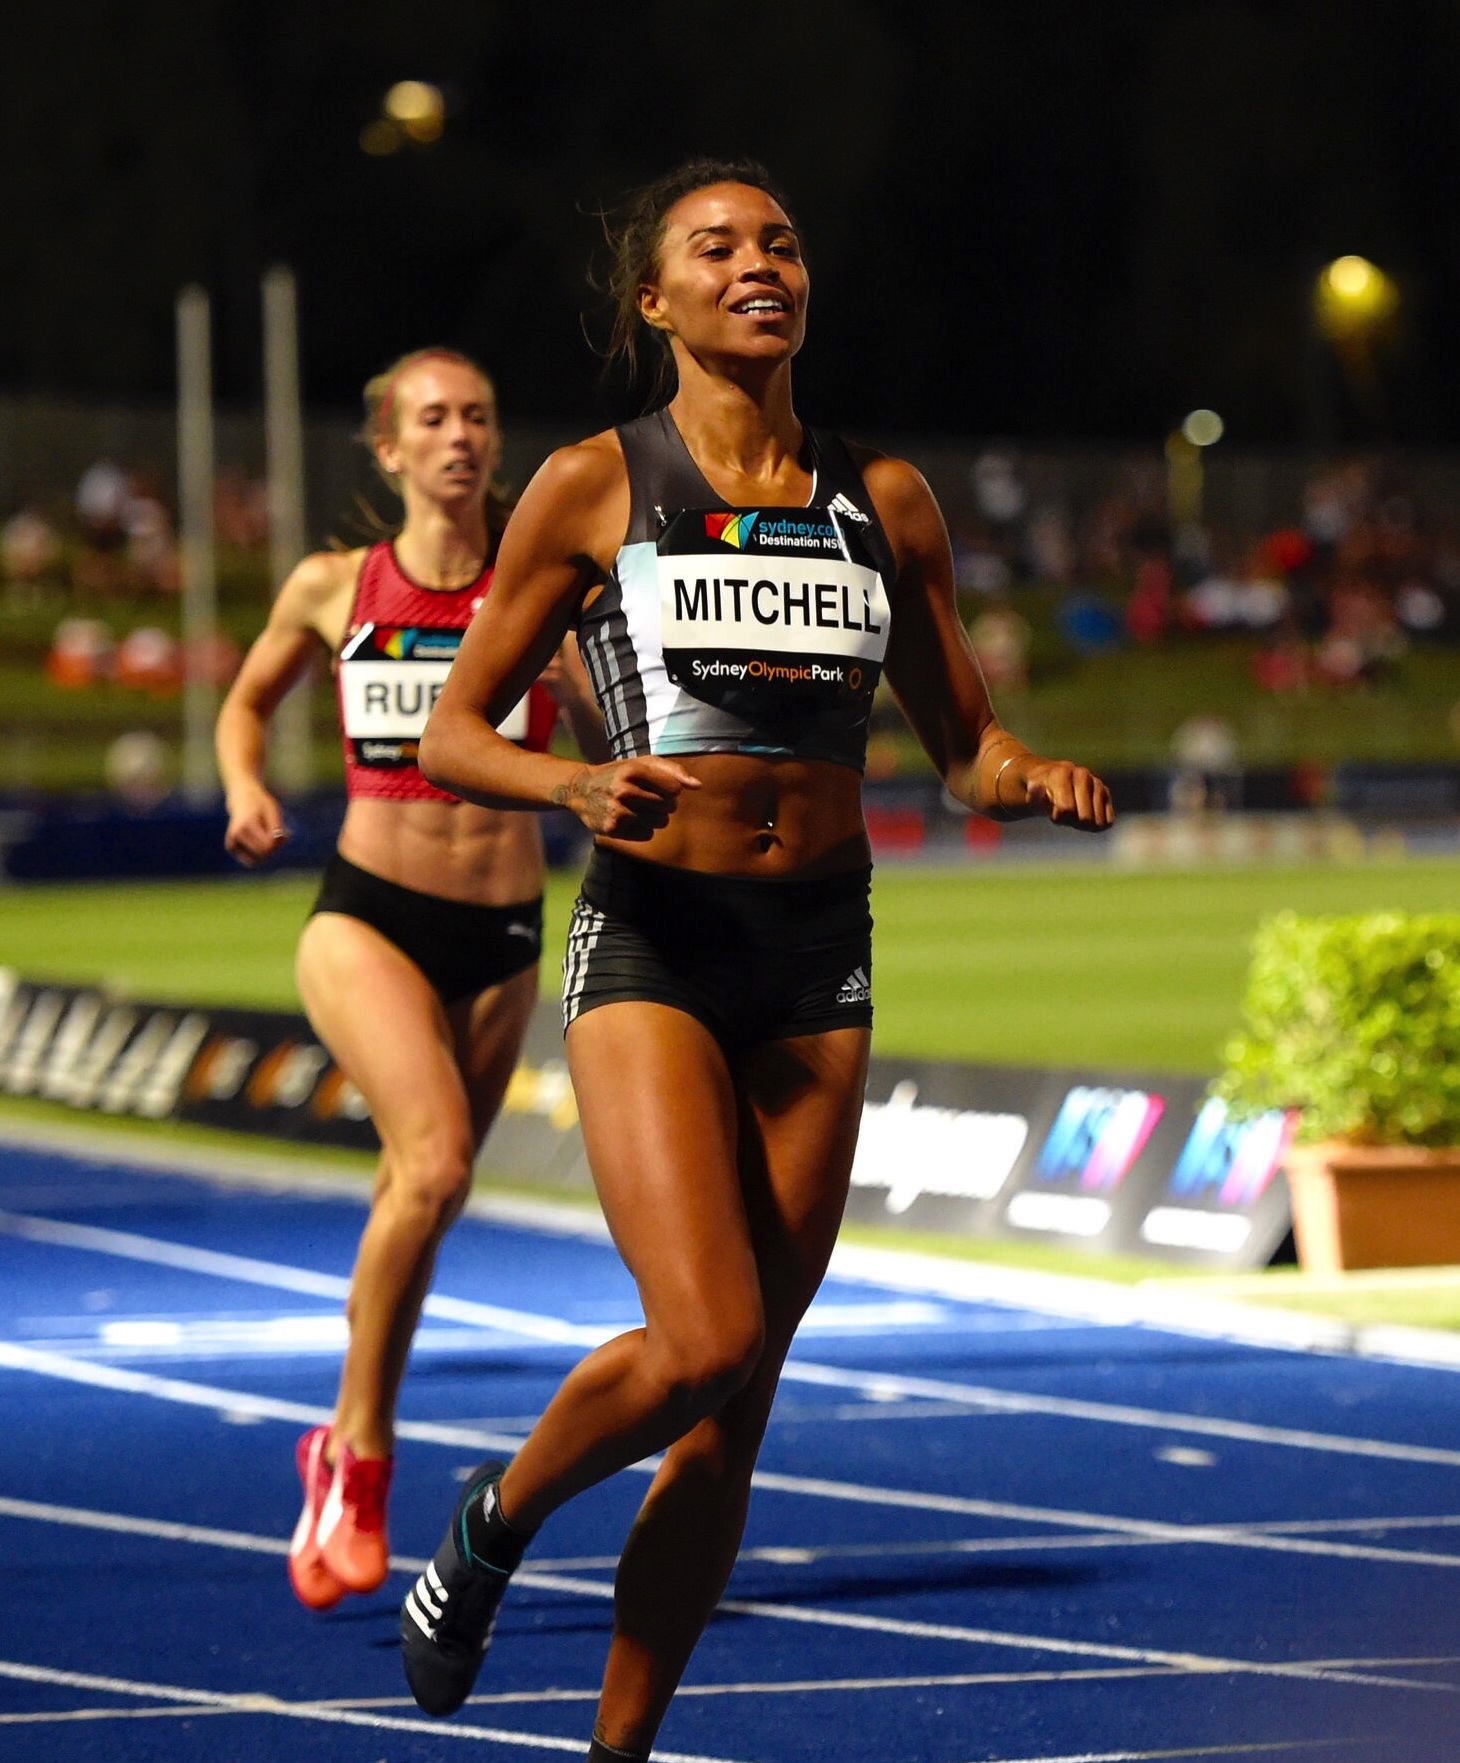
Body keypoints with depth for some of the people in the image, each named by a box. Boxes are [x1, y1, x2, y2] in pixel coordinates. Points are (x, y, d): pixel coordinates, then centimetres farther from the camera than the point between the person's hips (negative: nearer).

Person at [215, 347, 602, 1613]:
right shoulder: (333, 590, 3)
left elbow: (617, 748, -4)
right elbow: (247, 703, 19)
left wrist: (579, 664, -23)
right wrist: (246, 791, 0)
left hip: (501, 933, 2)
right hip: (368, 914, -2)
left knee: (423, 1195, 11)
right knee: (434, 1161, -25)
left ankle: (347, 1450, 33)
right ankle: (362, 1454, -12)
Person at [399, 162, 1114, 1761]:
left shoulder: (883, 501, 9)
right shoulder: (595, 487, -1)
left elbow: (964, 743, 15)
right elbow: (450, 737, 1)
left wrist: (1027, 779, -7)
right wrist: (578, 785, -19)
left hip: (821, 964, 4)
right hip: (651, 941, -4)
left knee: (736, 1401, 4)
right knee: (702, 1341, -20)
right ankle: (496, 1521, 10)